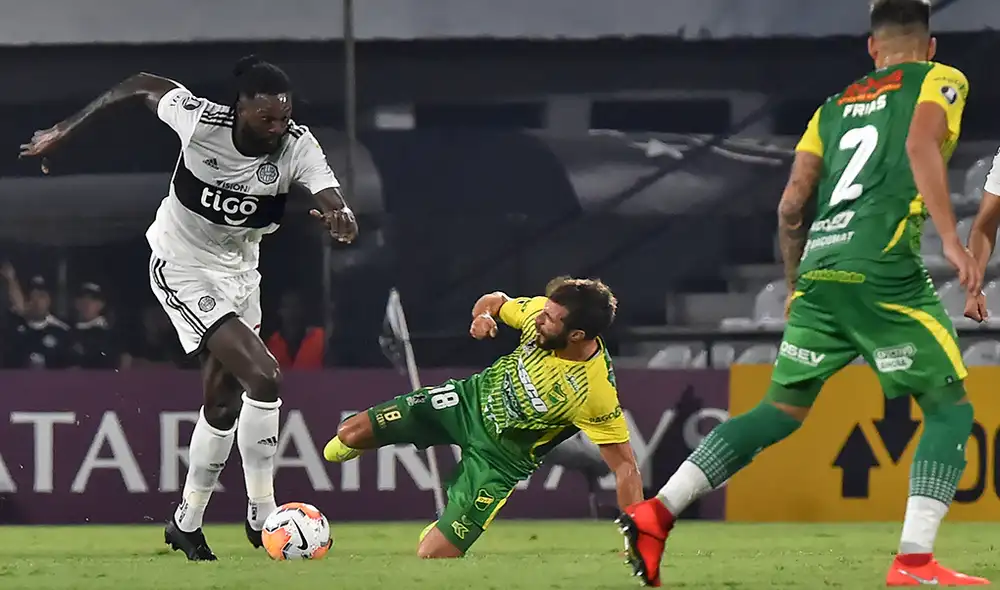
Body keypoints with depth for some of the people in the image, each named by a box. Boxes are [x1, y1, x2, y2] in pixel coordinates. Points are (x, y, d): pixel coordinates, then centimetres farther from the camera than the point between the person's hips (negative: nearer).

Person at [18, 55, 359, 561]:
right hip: (183, 267, -5)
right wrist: (63, 132, -4)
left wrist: (340, 217, -59)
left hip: (238, 269, 5)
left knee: (224, 403, 15)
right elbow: (141, 86, -9)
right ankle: (261, 515, -9)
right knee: (263, 376, -21)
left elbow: (335, 206, -33)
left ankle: (187, 524, 34)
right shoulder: (200, 120, -26)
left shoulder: (298, 145, -20)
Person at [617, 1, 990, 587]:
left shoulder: (834, 106, 25)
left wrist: (796, 285, 30)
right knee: (950, 408, 4)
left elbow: (791, 207, 18)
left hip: (817, 271, 6)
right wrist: (951, 238, -18)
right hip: (882, 270, -6)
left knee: (783, 408, 13)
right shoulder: (940, 81, 10)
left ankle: (656, 513, 4)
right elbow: (920, 146, -12)